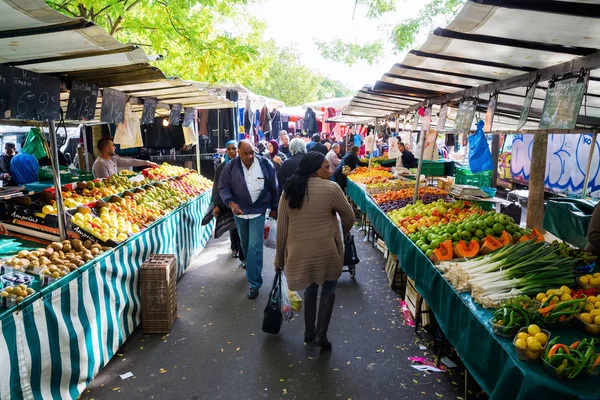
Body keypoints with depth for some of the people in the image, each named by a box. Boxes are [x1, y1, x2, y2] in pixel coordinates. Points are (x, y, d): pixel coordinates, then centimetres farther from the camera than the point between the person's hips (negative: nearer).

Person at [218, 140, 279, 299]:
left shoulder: (265, 164, -10)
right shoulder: (230, 166, -9)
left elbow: (273, 188, 1)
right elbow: (223, 187, -5)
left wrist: (274, 208, 6)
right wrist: (230, 203, -24)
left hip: (258, 211, -2)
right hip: (239, 211, 2)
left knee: (255, 247, -7)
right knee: (245, 243, 20)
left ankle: (254, 283, 2)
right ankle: (249, 266, 47)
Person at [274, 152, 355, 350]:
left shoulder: (288, 191, 1)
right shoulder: (330, 188, -12)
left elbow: (282, 228, 4)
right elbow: (349, 217, -3)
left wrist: (280, 258, 12)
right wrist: (342, 236, 17)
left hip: (299, 251, 4)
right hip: (327, 251, -4)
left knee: (310, 288, 25)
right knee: (328, 291, 17)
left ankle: (308, 331, 34)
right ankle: (321, 335, 15)